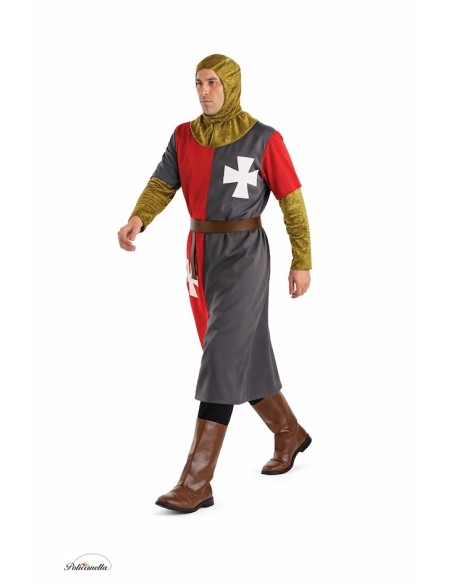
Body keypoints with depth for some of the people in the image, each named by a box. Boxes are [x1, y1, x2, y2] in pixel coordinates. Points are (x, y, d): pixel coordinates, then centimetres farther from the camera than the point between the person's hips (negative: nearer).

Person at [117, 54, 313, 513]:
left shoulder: (264, 140, -8)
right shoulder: (183, 137, 6)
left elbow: (292, 201, -3)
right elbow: (161, 186, -3)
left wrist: (302, 262, -2)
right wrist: (138, 220, -23)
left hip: (244, 255, -6)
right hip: (202, 253, 6)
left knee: (222, 358, -12)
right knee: (245, 354, 15)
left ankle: (196, 482, -13)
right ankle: (289, 433, 38)